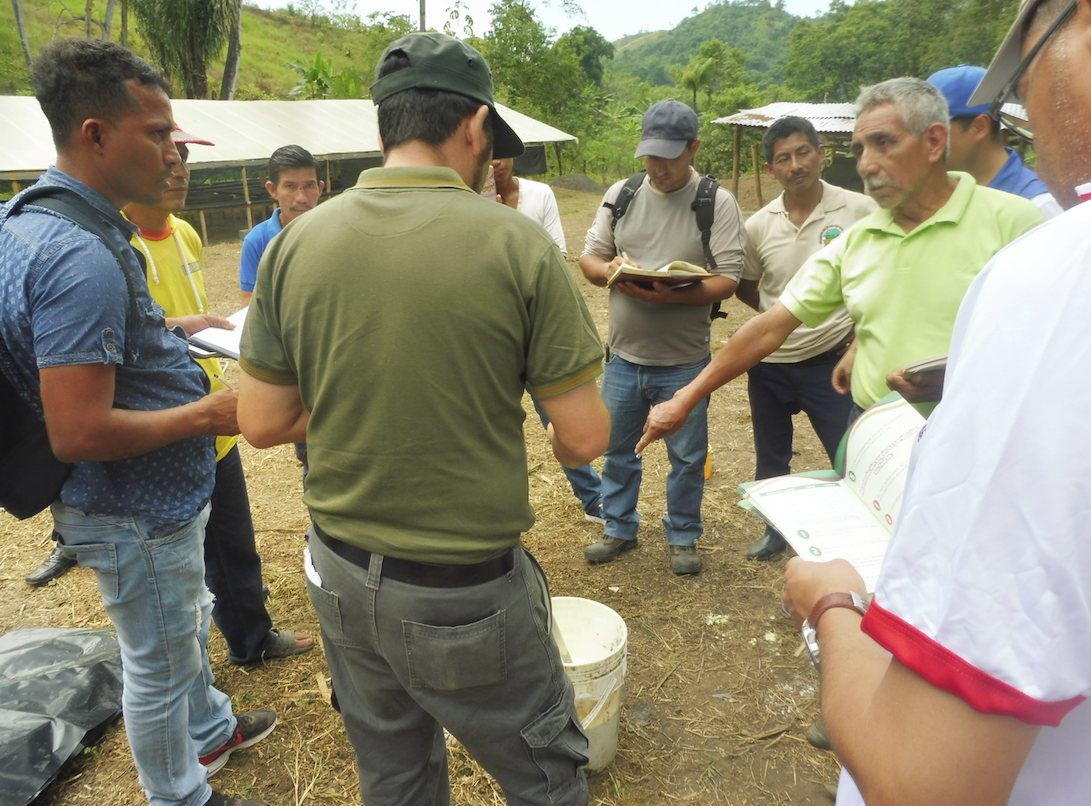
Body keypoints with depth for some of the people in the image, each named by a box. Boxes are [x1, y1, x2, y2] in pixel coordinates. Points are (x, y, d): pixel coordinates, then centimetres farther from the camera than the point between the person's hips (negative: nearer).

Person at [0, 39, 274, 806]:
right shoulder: (82, 257, -31)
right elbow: (79, 434, -32)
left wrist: (176, 336, 10)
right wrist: (206, 415, -21)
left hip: (162, 497, 10)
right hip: (137, 515, -10)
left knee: (189, 625, 30)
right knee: (159, 667, 13)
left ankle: (211, 729, 54)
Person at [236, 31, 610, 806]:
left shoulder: (297, 242, -7)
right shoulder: (519, 245, -18)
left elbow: (262, 424, -1)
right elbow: (584, 440, -14)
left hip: (343, 576, 5)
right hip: (468, 595, -4)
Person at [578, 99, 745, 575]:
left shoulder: (717, 202, -5)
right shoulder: (620, 194, 6)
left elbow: (727, 280, -12)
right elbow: (588, 257, 8)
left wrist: (670, 294, -28)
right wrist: (610, 270, -15)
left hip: (683, 361, -3)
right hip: (623, 355, 3)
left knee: (687, 456, 10)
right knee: (617, 447, 15)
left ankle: (683, 537, 32)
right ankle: (619, 529, 36)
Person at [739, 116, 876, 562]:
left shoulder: (859, 210, -8)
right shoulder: (758, 225, 0)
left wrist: (860, 331, -8)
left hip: (831, 360, -3)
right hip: (769, 362, 3)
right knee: (771, 459, 17)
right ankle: (776, 530, 38)